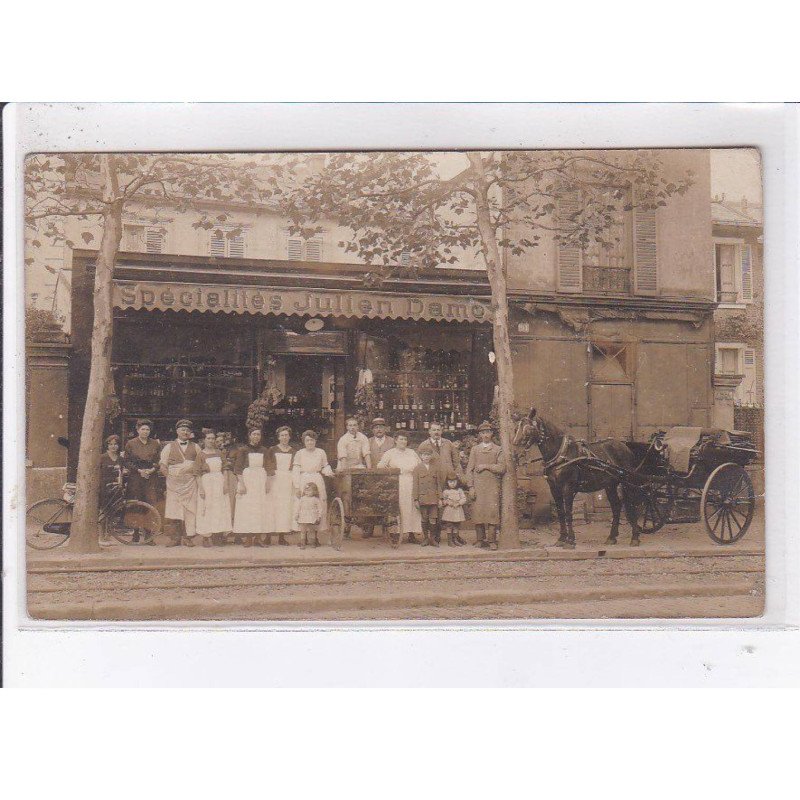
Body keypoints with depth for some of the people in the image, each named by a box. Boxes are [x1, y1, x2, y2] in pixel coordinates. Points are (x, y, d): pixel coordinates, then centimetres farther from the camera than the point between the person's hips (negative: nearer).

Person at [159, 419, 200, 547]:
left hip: (190, 483, 1)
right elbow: (163, 466, 8)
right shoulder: (169, 447, 9)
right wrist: (170, 477, -1)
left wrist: (196, 474, 2)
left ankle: (188, 537, 0)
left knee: (190, 510, -5)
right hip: (174, 483, -1)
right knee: (175, 511, -5)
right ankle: (178, 537, 1)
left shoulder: (195, 447, 13)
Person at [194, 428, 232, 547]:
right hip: (207, 482, -4)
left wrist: (225, 484, 1)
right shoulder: (201, 454, -1)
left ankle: (218, 535, 11)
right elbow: (198, 473, -4)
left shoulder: (219, 452, 10)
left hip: (220, 483, 4)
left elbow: (223, 470, 12)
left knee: (220, 509, 4)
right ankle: (207, 537, 2)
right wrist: (201, 488, -13)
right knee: (207, 509, -2)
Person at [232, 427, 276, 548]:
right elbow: (238, 468, -2)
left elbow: (269, 468, 10)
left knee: (262, 508, -2)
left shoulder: (264, 450, 11)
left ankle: (260, 537, 1)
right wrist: (241, 484, -12)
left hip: (261, 480, 3)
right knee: (246, 508, -5)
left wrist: (268, 483, -1)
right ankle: (247, 538, -3)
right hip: (247, 479, -2)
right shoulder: (242, 450, 3)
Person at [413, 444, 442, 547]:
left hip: (433, 498, 2)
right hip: (423, 498, -2)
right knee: (424, 519, 5)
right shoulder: (417, 468, 4)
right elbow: (415, 484, 0)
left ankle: (433, 538, 8)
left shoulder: (434, 469, 12)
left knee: (433, 519, -1)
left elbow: (438, 484, 12)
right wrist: (416, 499, -5)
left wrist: (440, 498, 5)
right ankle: (425, 538, 15)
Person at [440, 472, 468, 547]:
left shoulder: (460, 490, 5)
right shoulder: (445, 491, 1)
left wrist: (458, 503, -14)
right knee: (449, 526, -1)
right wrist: (447, 502, -13)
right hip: (448, 511, -2)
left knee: (456, 526, 8)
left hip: (458, 511, 2)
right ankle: (450, 541, 5)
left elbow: (464, 499, 0)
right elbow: (442, 500, 5)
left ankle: (455, 540, 18)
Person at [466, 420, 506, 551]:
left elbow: (502, 468, -1)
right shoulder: (475, 449, 13)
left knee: (493, 510, -9)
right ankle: (480, 539, 5)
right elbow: (469, 469, 8)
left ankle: (492, 540, -4)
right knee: (478, 510, -3)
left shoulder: (498, 450, 9)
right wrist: (471, 486, -1)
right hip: (478, 485, 1)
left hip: (493, 485, -1)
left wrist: (486, 466, -9)